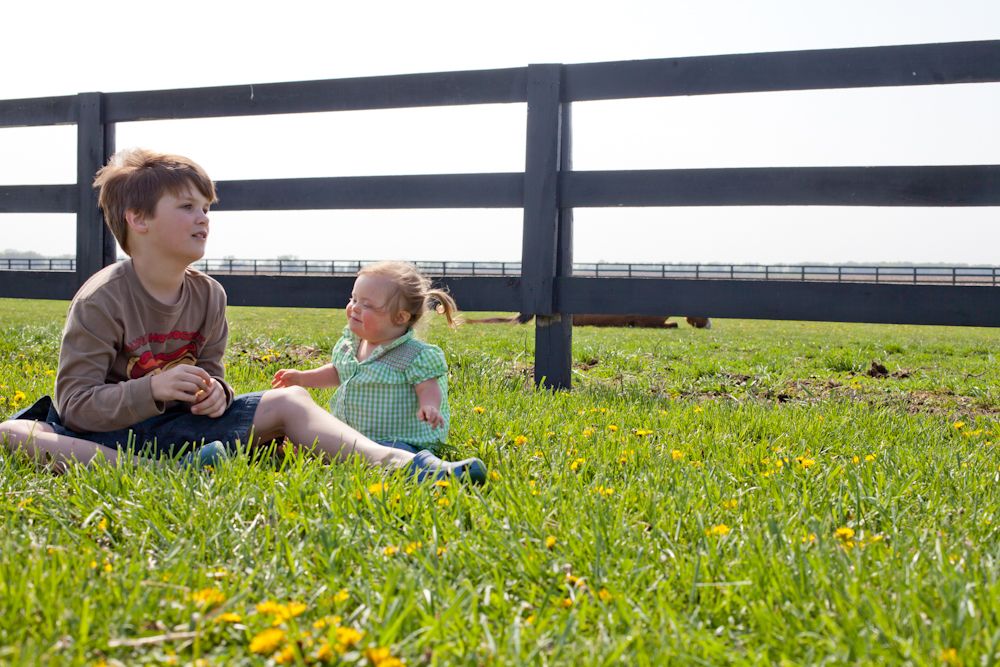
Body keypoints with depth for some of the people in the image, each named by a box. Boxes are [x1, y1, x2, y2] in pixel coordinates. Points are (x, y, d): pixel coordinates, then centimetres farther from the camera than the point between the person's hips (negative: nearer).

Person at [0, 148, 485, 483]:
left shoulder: (208, 295, 2)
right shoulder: (100, 300, -16)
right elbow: (76, 401, -17)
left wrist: (213, 389, -12)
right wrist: (152, 390, -32)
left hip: (179, 420, 4)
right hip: (110, 427, -4)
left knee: (289, 401, -13)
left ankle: (402, 463, -30)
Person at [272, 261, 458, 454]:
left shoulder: (416, 356, -16)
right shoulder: (350, 343, 8)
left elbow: (428, 388, -19)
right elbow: (337, 372, 25)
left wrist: (430, 407, -41)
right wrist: (302, 378, 22)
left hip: (394, 440, -8)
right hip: (347, 432, 8)